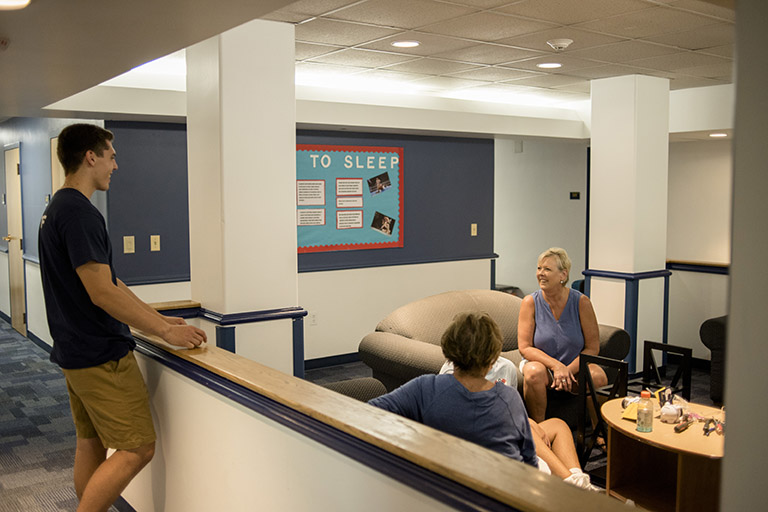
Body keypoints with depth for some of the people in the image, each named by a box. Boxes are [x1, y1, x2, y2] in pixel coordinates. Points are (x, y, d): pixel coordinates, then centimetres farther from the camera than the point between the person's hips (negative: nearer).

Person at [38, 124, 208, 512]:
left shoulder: (57, 209, 14)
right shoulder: (79, 213, -20)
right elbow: (103, 293, -23)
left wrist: (159, 319, 14)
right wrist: (165, 331, -15)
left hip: (75, 351, 11)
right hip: (101, 356, -11)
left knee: (91, 444, 17)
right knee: (137, 449, -5)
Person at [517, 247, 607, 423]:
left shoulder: (581, 302, -7)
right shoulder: (530, 302, -7)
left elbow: (592, 347, -6)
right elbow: (524, 348, -10)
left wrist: (567, 370, -20)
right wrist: (556, 365, -24)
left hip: (575, 366, 1)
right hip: (541, 362, -1)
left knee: (598, 377, -28)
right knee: (534, 373, -34)